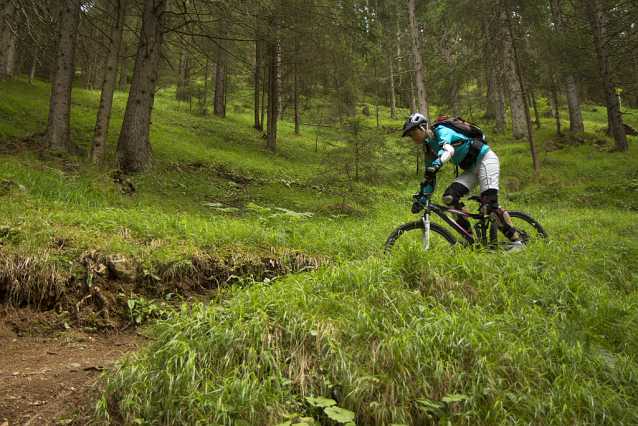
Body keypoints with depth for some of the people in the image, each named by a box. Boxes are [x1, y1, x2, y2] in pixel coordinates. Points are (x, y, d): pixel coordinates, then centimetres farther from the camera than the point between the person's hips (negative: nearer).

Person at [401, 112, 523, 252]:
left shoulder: (441, 131, -14)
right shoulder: (429, 149, 9)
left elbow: (448, 149, -36)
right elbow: (429, 178, 10)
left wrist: (436, 165, -55)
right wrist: (421, 200, 2)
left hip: (486, 160, -8)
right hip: (471, 169, 8)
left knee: (488, 205, -21)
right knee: (450, 195, -13)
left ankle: (516, 241, -9)